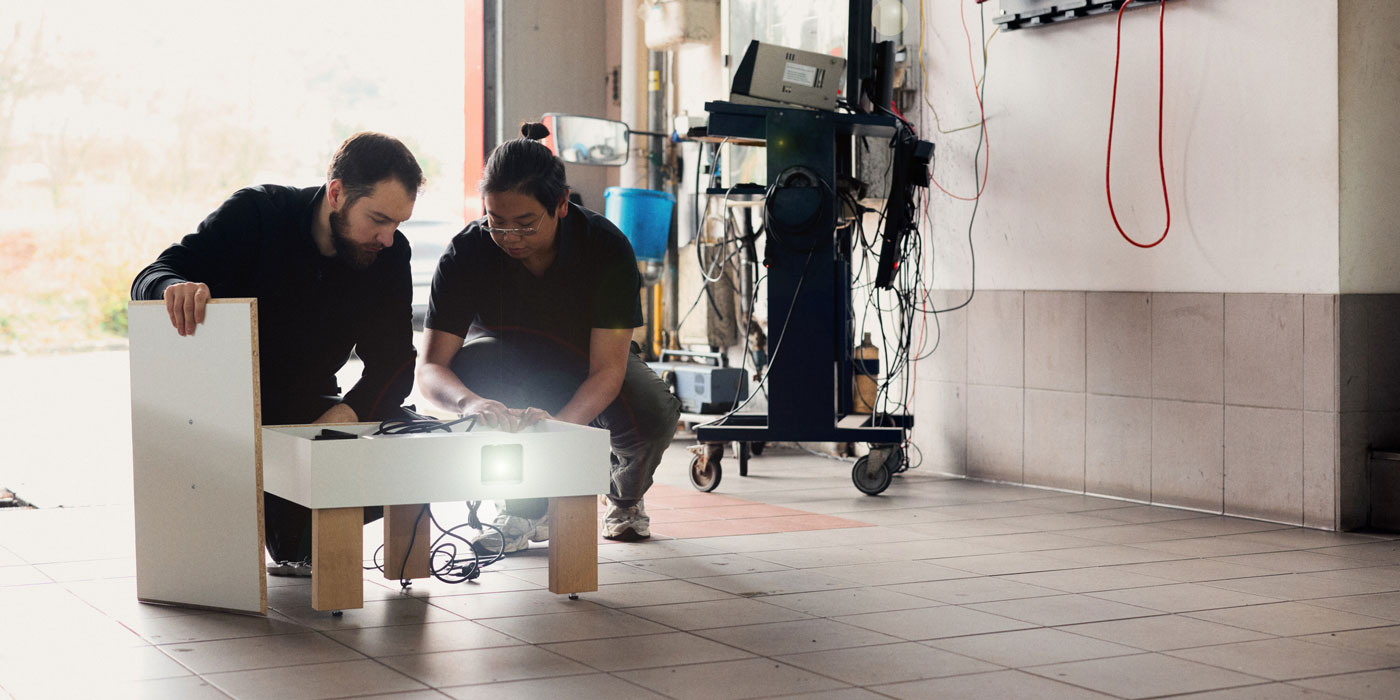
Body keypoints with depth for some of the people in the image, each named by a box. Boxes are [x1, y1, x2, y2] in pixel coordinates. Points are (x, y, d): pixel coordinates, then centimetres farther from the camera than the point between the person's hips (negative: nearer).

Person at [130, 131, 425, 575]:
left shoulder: (389, 255, -4)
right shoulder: (257, 214, -15)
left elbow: (392, 363, -7)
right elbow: (148, 280, -19)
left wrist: (347, 413, -29)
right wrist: (178, 288, -45)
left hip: (307, 410, 3)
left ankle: (294, 541, 3)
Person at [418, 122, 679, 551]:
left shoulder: (607, 248, -28)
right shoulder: (467, 253, -26)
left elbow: (607, 370, -32)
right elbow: (430, 368, -29)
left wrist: (558, 424, -53)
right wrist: (469, 402, -54)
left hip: (586, 363, 0)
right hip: (509, 363, 0)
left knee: (654, 416, -33)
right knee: (472, 360, -37)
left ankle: (625, 498, 7)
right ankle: (526, 511, -14)